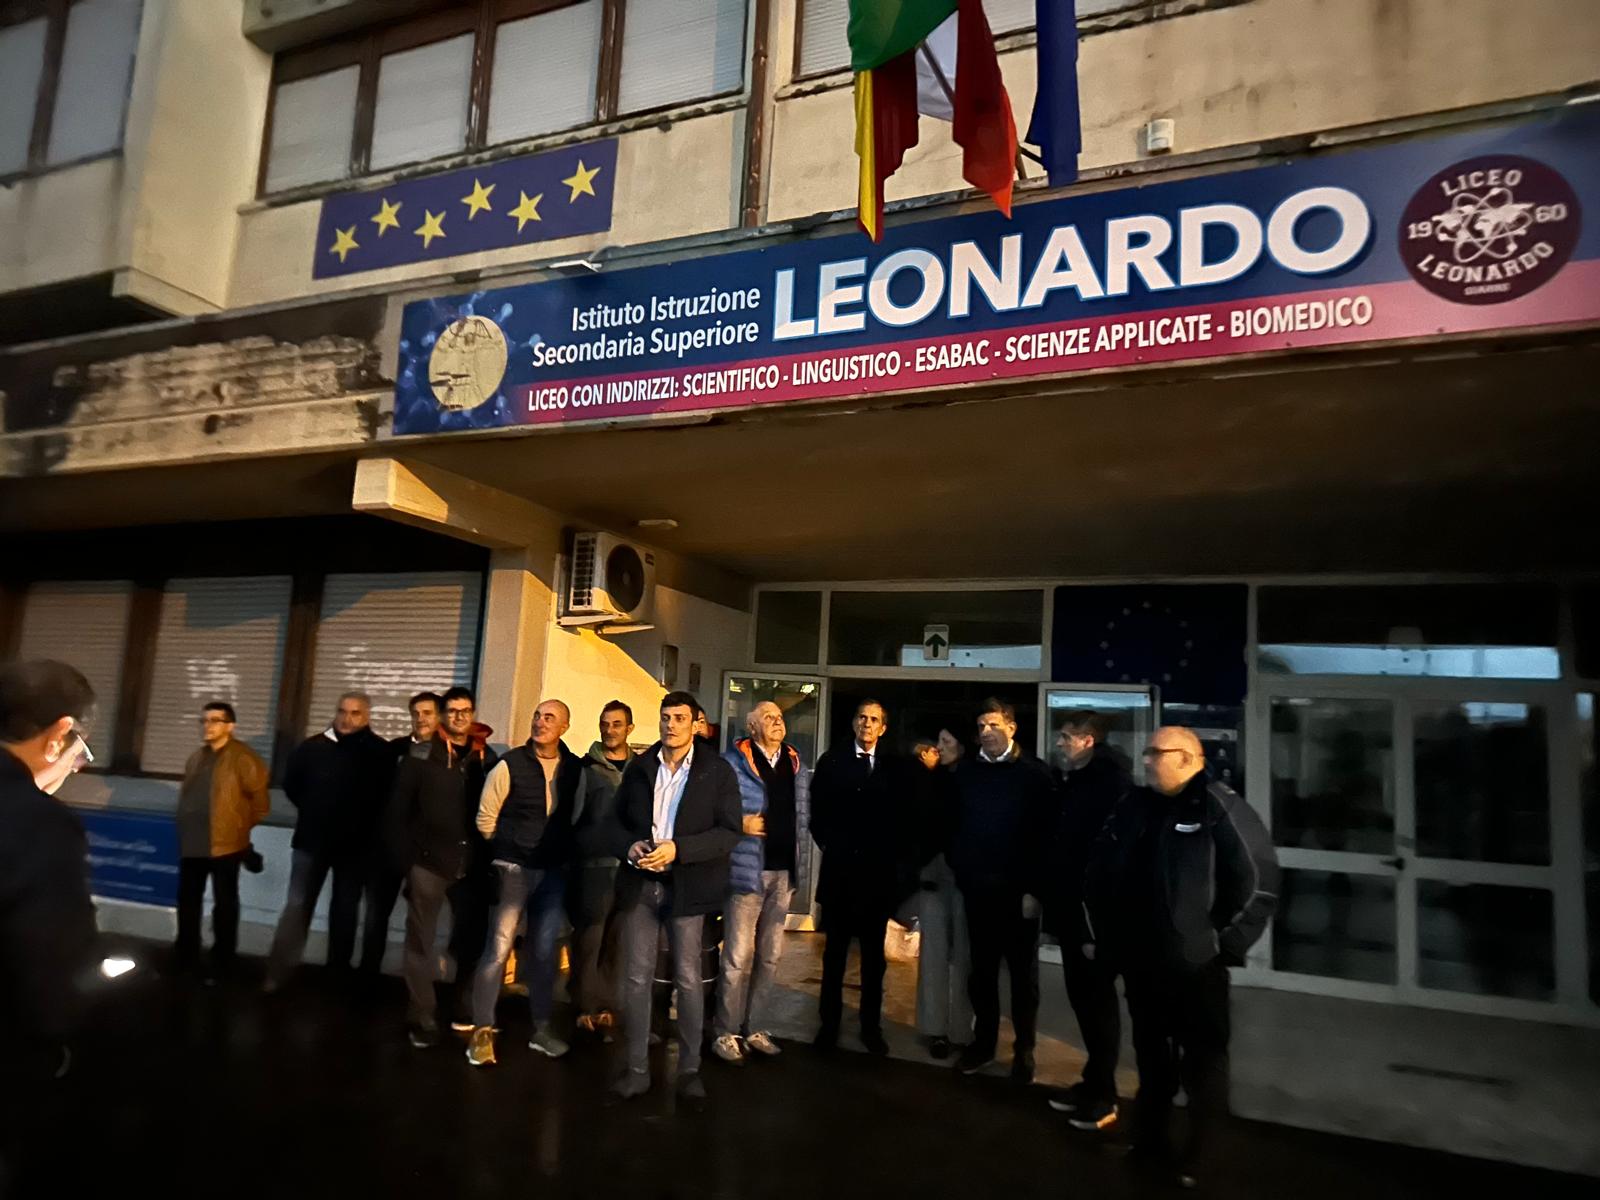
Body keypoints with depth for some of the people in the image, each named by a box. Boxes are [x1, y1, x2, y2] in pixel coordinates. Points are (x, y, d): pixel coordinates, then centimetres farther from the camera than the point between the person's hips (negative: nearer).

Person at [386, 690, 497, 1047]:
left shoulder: (486, 757, 6)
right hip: (429, 861, -2)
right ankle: (422, 1020, 13)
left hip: (471, 864, 3)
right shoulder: (422, 754, -3)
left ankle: (466, 1012, 27)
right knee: (421, 942, 4)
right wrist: (404, 857, -8)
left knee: (472, 939, 10)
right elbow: (398, 809, -4)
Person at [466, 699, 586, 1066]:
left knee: (545, 952, 11)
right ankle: (482, 1031, 7)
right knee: (498, 949, -5)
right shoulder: (510, 764, -9)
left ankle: (542, 1029, 23)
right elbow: (485, 818, -1)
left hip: (554, 872, 3)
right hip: (513, 869, -3)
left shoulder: (576, 769, 1)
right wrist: (508, 850, 8)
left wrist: (563, 854, 11)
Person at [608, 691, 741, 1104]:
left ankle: (689, 1070, 17)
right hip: (639, 884, 3)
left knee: (688, 979, 4)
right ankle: (637, 1069, 18)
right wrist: (629, 847, -9)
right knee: (636, 978, 6)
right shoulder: (638, 767, 9)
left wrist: (677, 849, -18)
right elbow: (617, 819, 13)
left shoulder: (717, 771, -3)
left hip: (685, 886, -3)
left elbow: (730, 831, -8)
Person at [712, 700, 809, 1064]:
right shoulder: (734, 761, -4)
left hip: (784, 871, 5)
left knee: (770, 956, 12)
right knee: (738, 957, -3)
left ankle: (754, 1029, 24)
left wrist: (798, 863, 7)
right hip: (748, 869, -5)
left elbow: (802, 814, 16)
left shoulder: (796, 766, 11)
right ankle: (727, 1033, 11)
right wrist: (741, 825, -15)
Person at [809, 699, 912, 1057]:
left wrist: (893, 854, -3)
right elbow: (818, 812, 3)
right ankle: (829, 1024, 18)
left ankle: (871, 1027, 20)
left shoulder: (895, 767, 3)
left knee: (874, 955, 10)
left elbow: (902, 816, 4)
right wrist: (829, 845, -3)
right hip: (839, 869, 0)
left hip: (878, 871, 1)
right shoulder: (831, 761, 3)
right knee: (835, 952, 8)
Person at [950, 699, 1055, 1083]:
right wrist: (959, 872, -3)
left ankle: (1024, 1049, 24)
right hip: (977, 888, 3)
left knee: (1023, 973, 11)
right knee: (982, 970, 14)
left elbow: (1044, 835, -10)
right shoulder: (965, 771, 3)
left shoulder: (1034, 773, -7)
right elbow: (954, 825, 4)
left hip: (1018, 890, -3)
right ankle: (983, 1041, 28)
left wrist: (1035, 889, -13)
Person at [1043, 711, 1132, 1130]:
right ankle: (1094, 1081, 27)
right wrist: (1044, 892, 11)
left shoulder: (1114, 782, -14)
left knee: (1098, 1001, 4)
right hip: (1071, 907, 7)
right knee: (1083, 998, 15)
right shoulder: (1070, 783, 10)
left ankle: (1103, 1096, 16)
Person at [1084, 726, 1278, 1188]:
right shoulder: (1135, 805, 5)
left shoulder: (1218, 806, -13)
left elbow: (1259, 879, -13)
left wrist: (1226, 943, -10)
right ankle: (1151, 1142, 36)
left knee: (1203, 1062, 8)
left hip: (1196, 965, -5)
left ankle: (1195, 1159, 24)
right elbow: (1100, 870, 13)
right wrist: (1097, 932, 12)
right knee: (1151, 1057, 19)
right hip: (1139, 961, 5)